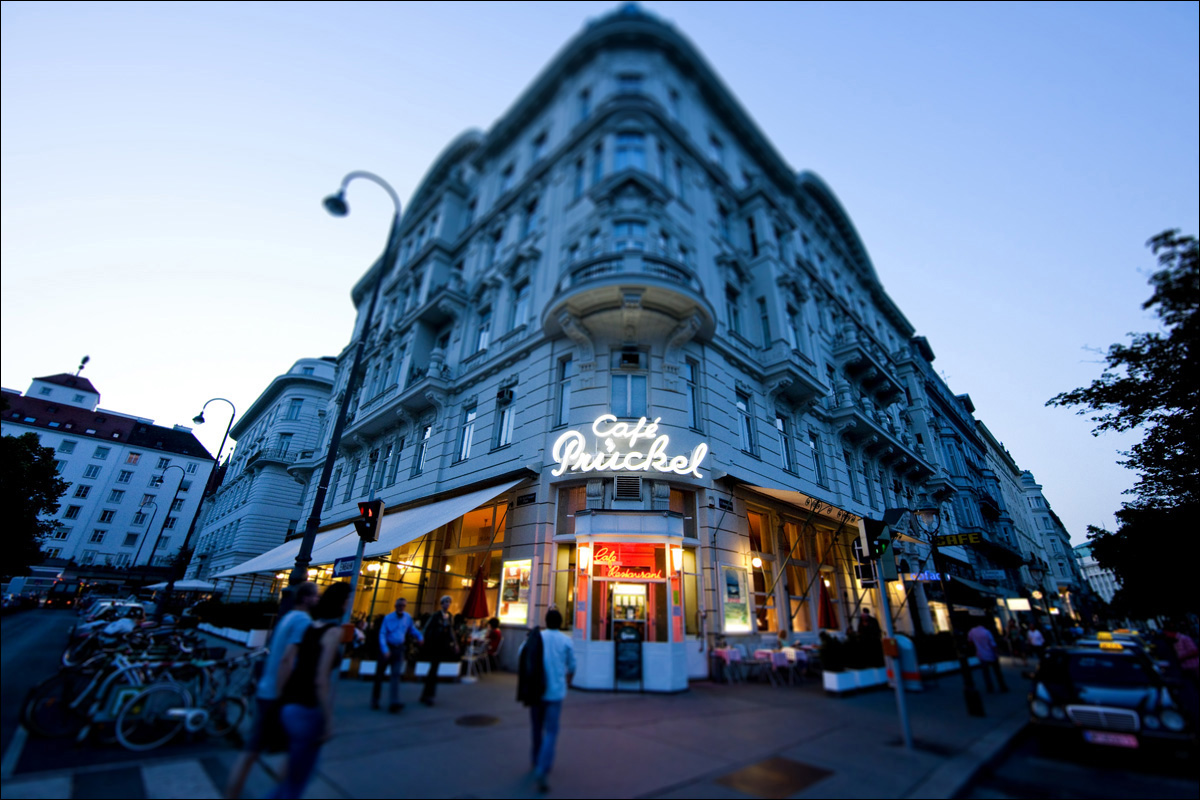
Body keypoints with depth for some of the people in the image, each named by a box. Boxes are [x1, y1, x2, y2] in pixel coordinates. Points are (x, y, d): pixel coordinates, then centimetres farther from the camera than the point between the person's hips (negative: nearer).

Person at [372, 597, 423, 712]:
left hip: (399, 649, 2)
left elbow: (412, 629, 15)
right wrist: (385, 650, -23)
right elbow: (382, 634, -12)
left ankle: (393, 702, -12)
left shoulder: (408, 617, 3)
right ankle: (375, 700, 28)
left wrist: (419, 636, -4)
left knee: (396, 675, -9)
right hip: (387, 648, -2)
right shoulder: (388, 618, -9)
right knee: (379, 674, 9)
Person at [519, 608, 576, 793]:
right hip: (555, 691, -3)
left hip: (536, 690, 3)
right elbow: (571, 665, 7)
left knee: (537, 727, 21)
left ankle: (537, 760, 39)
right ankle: (542, 771, -12)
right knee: (551, 732, 1)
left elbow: (521, 659, 4)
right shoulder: (566, 640, -4)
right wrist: (568, 679, 26)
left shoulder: (535, 637, 0)